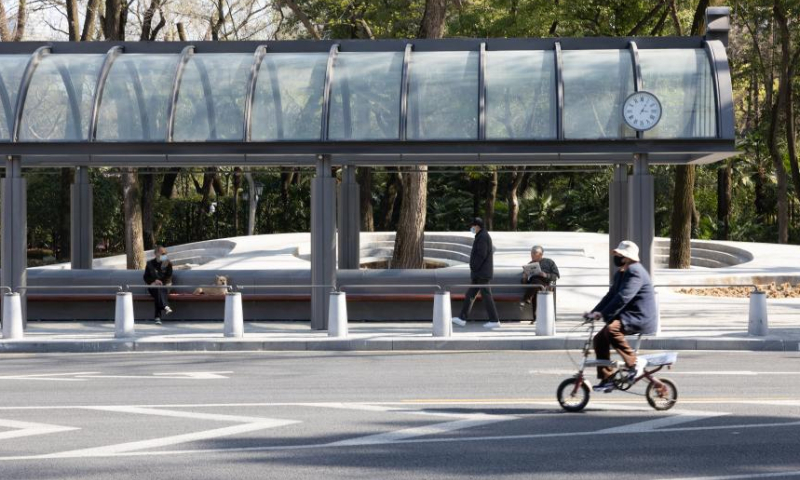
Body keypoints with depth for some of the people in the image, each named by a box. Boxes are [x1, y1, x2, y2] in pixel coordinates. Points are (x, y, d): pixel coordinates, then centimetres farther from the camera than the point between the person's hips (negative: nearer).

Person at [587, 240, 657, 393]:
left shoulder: (635, 272, -17)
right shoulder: (620, 273, 15)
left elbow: (623, 297, -26)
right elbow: (611, 295, 15)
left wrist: (603, 314, -27)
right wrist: (594, 312, 3)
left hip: (640, 318, -10)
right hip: (628, 316, 10)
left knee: (611, 329, -32)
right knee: (599, 339, 1)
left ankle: (634, 363, -20)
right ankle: (607, 379, 6)